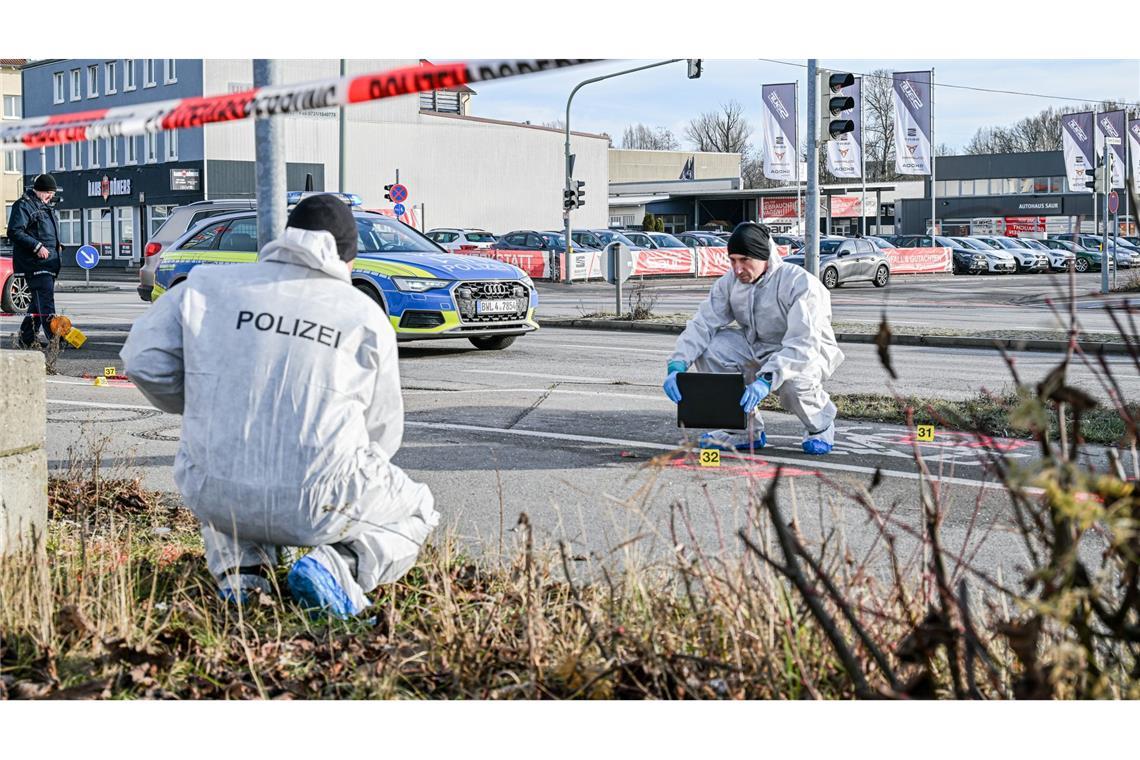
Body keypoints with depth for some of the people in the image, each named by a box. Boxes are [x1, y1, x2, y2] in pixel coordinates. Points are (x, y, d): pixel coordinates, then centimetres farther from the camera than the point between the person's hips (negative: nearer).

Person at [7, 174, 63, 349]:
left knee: (39, 301, 12)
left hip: (48, 263, 10)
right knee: (46, 301, -15)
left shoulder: (44, 206, 21)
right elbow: (14, 232, -16)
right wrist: (37, 247, -22)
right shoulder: (24, 205, -9)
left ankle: (26, 338, 20)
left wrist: (57, 246, 16)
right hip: (35, 264, -10)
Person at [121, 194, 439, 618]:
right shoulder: (366, 316, 4)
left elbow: (143, 358, 3)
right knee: (417, 511, 26)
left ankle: (239, 569, 13)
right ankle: (337, 567, -4)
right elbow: (383, 431, 8)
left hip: (217, 498, 3)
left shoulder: (208, 286, 6)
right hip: (318, 508, -3)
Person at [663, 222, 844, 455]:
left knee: (792, 383, -39)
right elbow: (702, 324, -13)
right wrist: (677, 365, -31)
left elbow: (803, 344, -37)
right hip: (756, 348, 6)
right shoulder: (729, 283, -9)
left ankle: (820, 426, 0)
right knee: (708, 348, -19)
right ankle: (745, 431, -5)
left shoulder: (800, 283, -27)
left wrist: (766, 379, -51)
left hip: (808, 353, -5)